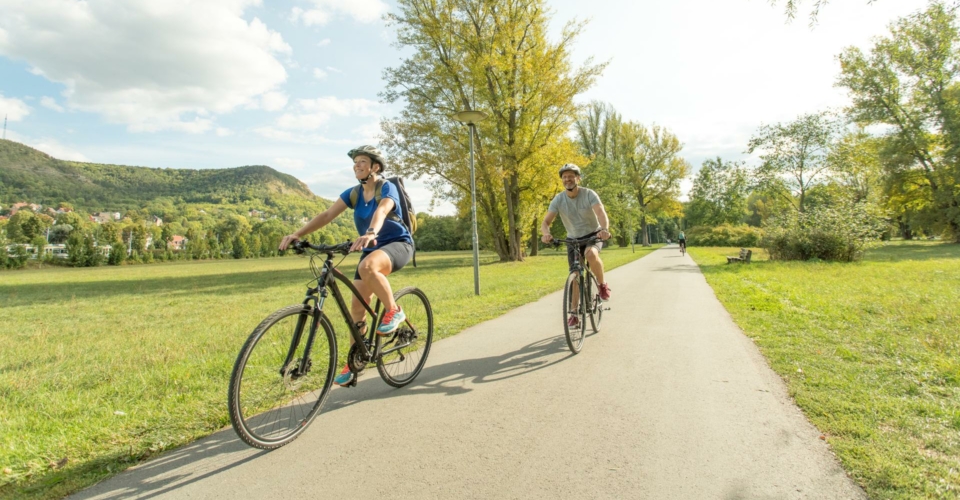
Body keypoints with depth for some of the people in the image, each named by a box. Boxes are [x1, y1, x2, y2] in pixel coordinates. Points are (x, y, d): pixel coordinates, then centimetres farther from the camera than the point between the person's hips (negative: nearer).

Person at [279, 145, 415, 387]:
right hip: (372, 249, 6)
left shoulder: (387, 188, -13)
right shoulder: (353, 193, 2)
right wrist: (297, 234, -22)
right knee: (357, 306, -1)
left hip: (398, 244, -6)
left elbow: (381, 211, -35)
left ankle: (394, 311, -16)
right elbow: (326, 215, -8)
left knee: (367, 267, -39)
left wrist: (370, 233, -56)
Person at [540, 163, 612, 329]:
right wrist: (546, 233, -45)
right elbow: (545, 222, -20)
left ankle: (603, 284, -9)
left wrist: (605, 229, -56)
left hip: (593, 235, -3)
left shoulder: (589, 194, -19)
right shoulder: (558, 200, -13)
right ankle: (574, 314, 11)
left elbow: (601, 212, -34)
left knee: (591, 254, -36)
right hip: (573, 239, 3)